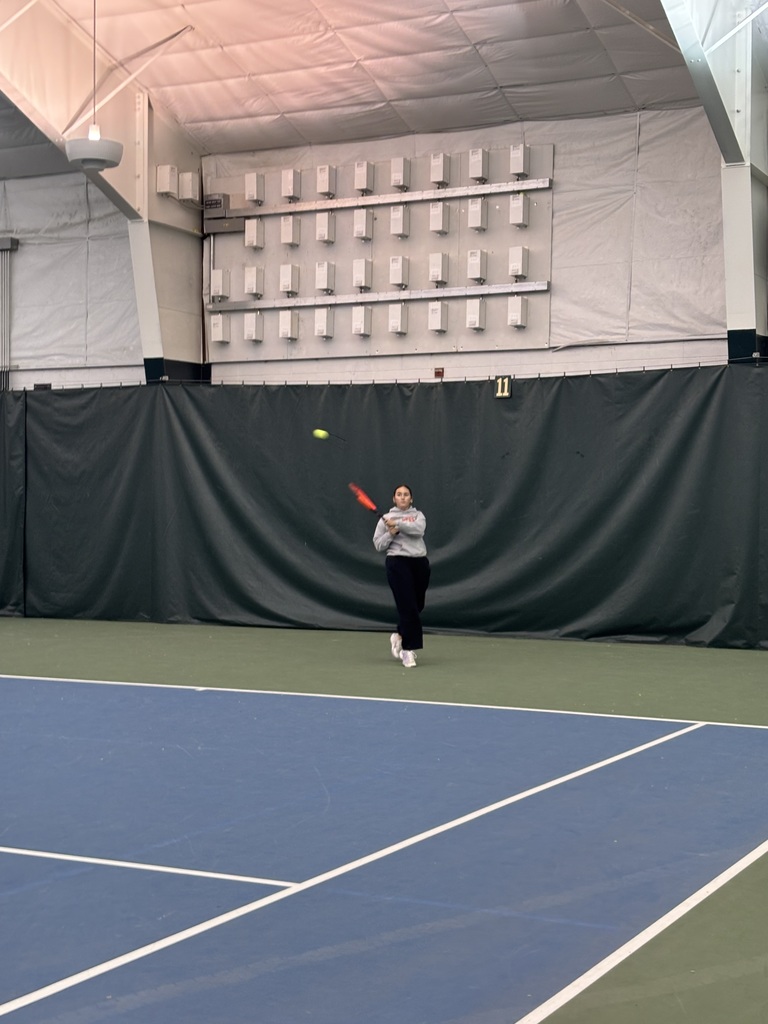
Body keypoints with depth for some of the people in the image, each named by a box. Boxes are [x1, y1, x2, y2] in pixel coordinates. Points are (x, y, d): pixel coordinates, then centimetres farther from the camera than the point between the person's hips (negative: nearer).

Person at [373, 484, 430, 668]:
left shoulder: (418, 515, 12)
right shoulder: (385, 519, 8)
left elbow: (418, 529, -11)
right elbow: (378, 545, 4)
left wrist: (397, 524, -17)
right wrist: (391, 533, -11)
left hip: (420, 563, 3)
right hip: (398, 563, -3)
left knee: (417, 606, 10)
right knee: (407, 606, -11)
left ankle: (400, 636, 35)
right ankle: (408, 649, -5)